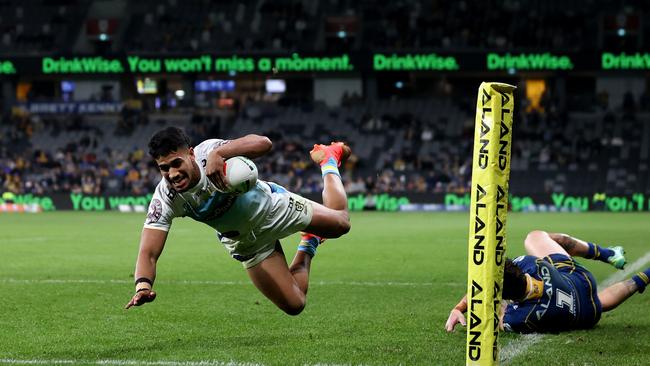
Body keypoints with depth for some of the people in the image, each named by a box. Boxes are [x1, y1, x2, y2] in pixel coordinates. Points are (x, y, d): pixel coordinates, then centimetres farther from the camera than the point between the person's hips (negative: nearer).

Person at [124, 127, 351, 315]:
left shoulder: (208, 152, -37)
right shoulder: (164, 200, -30)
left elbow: (263, 143, -51)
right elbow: (148, 253, -32)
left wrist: (219, 154, -65)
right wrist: (143, 285, -53)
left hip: (270, 206, -2)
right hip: (245, 243, 2)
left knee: (340, 223, 10)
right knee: (294, 305, 2)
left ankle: (328, 160, 40)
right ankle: (309, 246, 33)